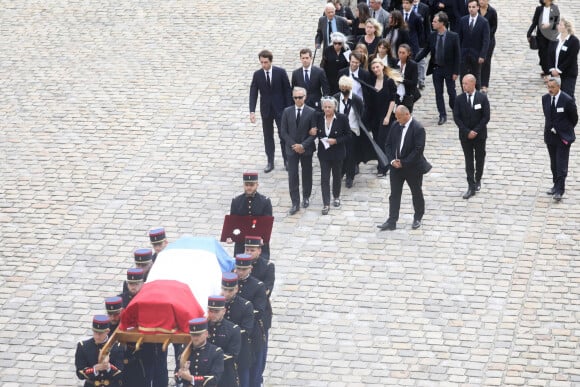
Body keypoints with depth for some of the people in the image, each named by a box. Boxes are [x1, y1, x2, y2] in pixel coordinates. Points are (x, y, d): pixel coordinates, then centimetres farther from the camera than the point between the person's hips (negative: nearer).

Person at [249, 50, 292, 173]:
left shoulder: (281, 72, -9)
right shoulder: (257, 75, -4)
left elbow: (287, 91, -4)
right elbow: (253, 93, -5)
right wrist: (252, 111, -15)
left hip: (280, 109, -2)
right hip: (266, 110, 2)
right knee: (268, 136, 8)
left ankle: (286, 160, 18)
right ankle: (270, 162, 16)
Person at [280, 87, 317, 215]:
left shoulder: (311, 112, -8)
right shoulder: (287, 112, -2)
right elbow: (283, 131, -1)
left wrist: (303, 145, -17)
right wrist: (293, 145, -11)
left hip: (306, 149, -1)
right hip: (292, 149, 1)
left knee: (307, 174, 13)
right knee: (292, 176, -2)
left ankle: (306, 197, 33)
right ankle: (295, 203, 3)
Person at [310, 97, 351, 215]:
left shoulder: (342, 118, -15)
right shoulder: (319, 118, -7)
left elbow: (348, 134, -8)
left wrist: (336, 141, -21)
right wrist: (314, 133, -16)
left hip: (337, 153, -1)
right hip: (324, 153, 1)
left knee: (337, 176, 17)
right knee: (324, 178, -2)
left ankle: (336, 197, 40)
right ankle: (326, 204, 2)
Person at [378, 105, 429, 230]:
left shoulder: (418, 128, -18)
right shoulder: (395, 125, 1)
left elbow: (418, 150, -21)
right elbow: (389, 144, 6)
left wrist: (403, 163, -20)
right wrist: (392, 160, -8)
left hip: (413, 167, -5)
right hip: (396, 166, 5)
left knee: (417, 193, 11)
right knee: (394, 194, 4)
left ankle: (418, 218, 28)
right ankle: (391, 221, 7)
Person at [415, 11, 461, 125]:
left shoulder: (453, 36, -14)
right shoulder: (432, 36, -3)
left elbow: (457, 55, -10)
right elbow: (426, 50, 6)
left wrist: (456, 72, -12)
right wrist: (413, 61, -4)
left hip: (449, 69, -3)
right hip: (436, 69, 3)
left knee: (451, 92, 10)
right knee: (438, 93, 8)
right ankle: (442, 115, 17)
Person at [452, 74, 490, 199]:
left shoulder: (482, 98, -8)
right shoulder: (459, 99, -5)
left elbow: (486, 117, -9)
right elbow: (456, 117, -6)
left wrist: (476, 131, -15)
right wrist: (467, 132, -14)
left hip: (479, 134, 0)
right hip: (465, 136, 0)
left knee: (480, 159, 13)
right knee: (468, 161, 2)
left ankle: (477, 180, 33)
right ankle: (471, 187, 4)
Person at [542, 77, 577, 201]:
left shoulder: (567, 100, -16)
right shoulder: (545, 98, 0)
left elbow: (574, 118, -4)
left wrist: (565, 130, 4)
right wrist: (551, 127, 5)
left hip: (563, 137, -5)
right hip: (550, 136, 5)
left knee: (561, 164, -6)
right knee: (554, 164, 14)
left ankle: (559, 191, -4)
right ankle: (557, 185, 27)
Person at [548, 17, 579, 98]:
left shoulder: (574, 41, -11)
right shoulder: (555, 39, 6)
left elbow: (571, 59, -15)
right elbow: (550, 55, 6)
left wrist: (559, 70, -16)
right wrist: (552, 69, -7)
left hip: (569, 75, -5)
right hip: (555, 73, 5)